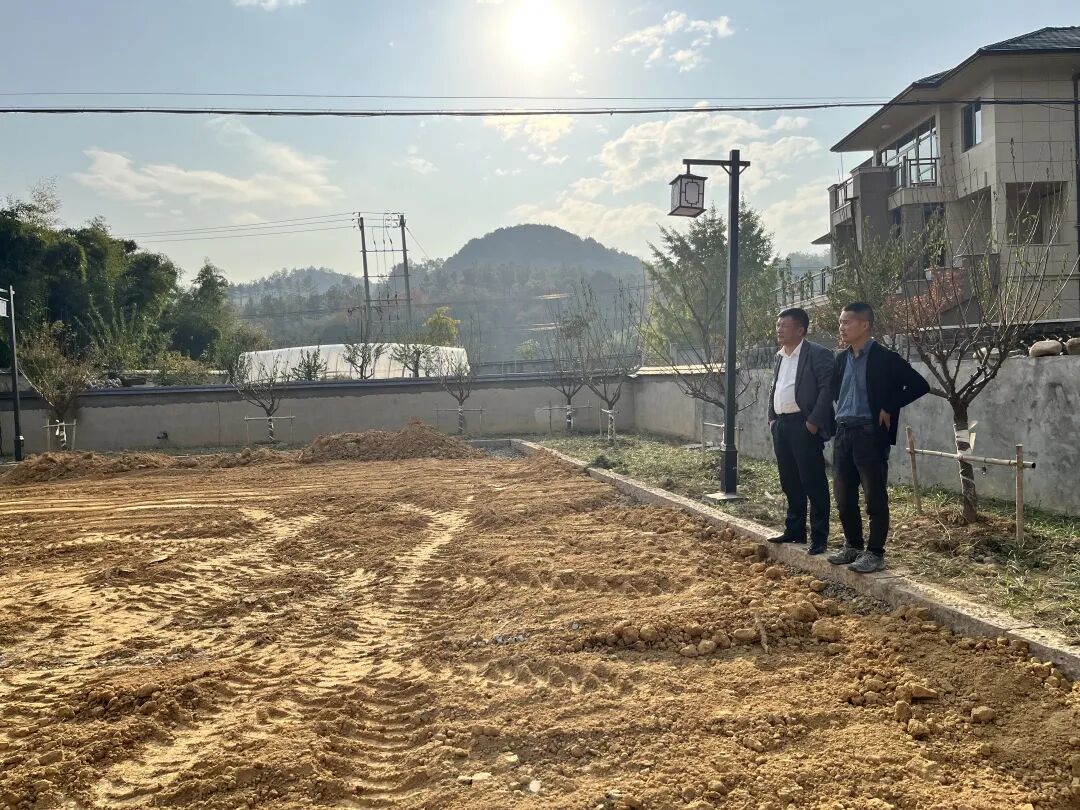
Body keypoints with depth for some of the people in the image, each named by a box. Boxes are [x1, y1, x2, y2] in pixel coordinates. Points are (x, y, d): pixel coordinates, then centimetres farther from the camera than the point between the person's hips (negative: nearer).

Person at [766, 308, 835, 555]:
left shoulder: (818, 354, -9)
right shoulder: (780, 356, 16)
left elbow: (828, 388, -15)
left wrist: (814, 422, -18)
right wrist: (772, 418, 14)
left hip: (804, 426, -8)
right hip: (781, 425, 8)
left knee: (813, 482, -3)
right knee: (790, 482, 14)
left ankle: (819, 537, 3)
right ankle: (795, 530, 24)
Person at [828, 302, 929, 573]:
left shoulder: (885, 359, -9)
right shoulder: (842, 359, 11)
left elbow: (919, 385, -11)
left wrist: (889, 408, -10)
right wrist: (843, 412, 13)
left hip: (871, 434, -7)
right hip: (843, 432, 7)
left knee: (875, 497, 0)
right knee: (844, 496, 11)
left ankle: (875, 553, 7)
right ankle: (853, 546, 24)